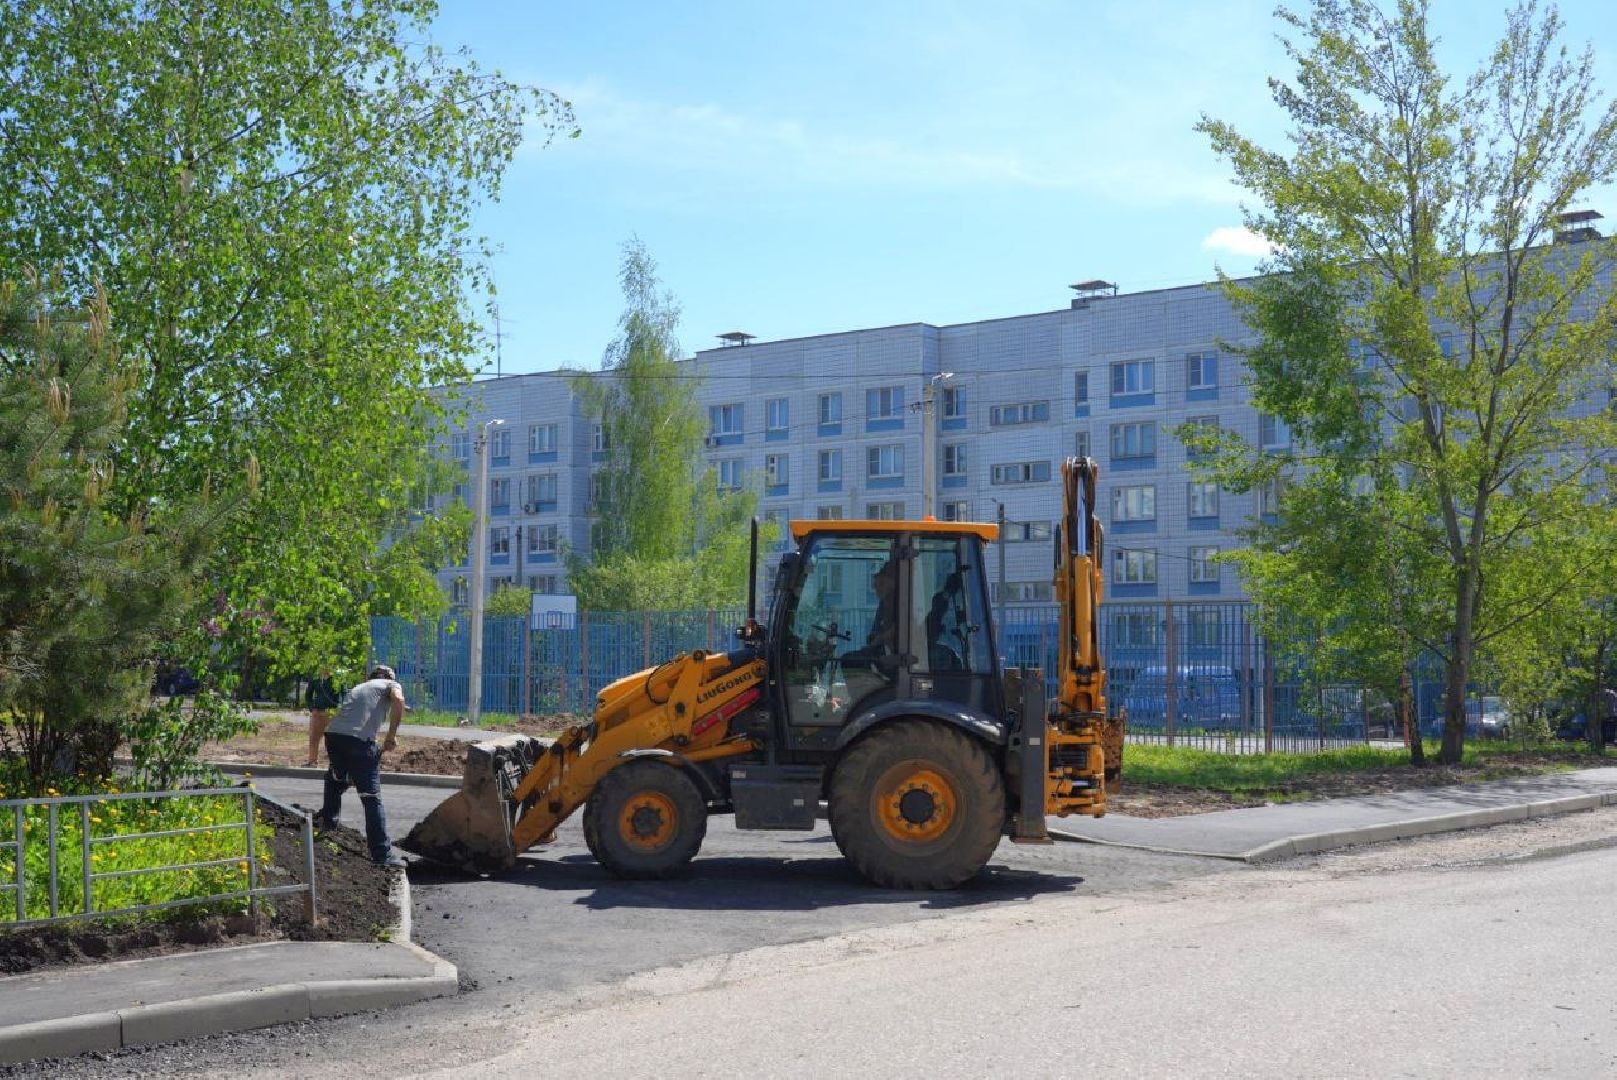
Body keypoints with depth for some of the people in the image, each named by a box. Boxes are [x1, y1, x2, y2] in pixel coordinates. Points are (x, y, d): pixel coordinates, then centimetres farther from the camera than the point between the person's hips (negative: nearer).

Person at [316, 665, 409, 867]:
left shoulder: (359, 687, 34)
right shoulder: (392, 685, 17)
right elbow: (398, 699, -8)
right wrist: (392, 736, -3)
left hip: (332, 733, 5)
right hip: (359, 739, -5)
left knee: (336, 778, 35)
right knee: (371, 797, -1)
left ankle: (328, 820, 50)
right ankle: (382, 854, -1)